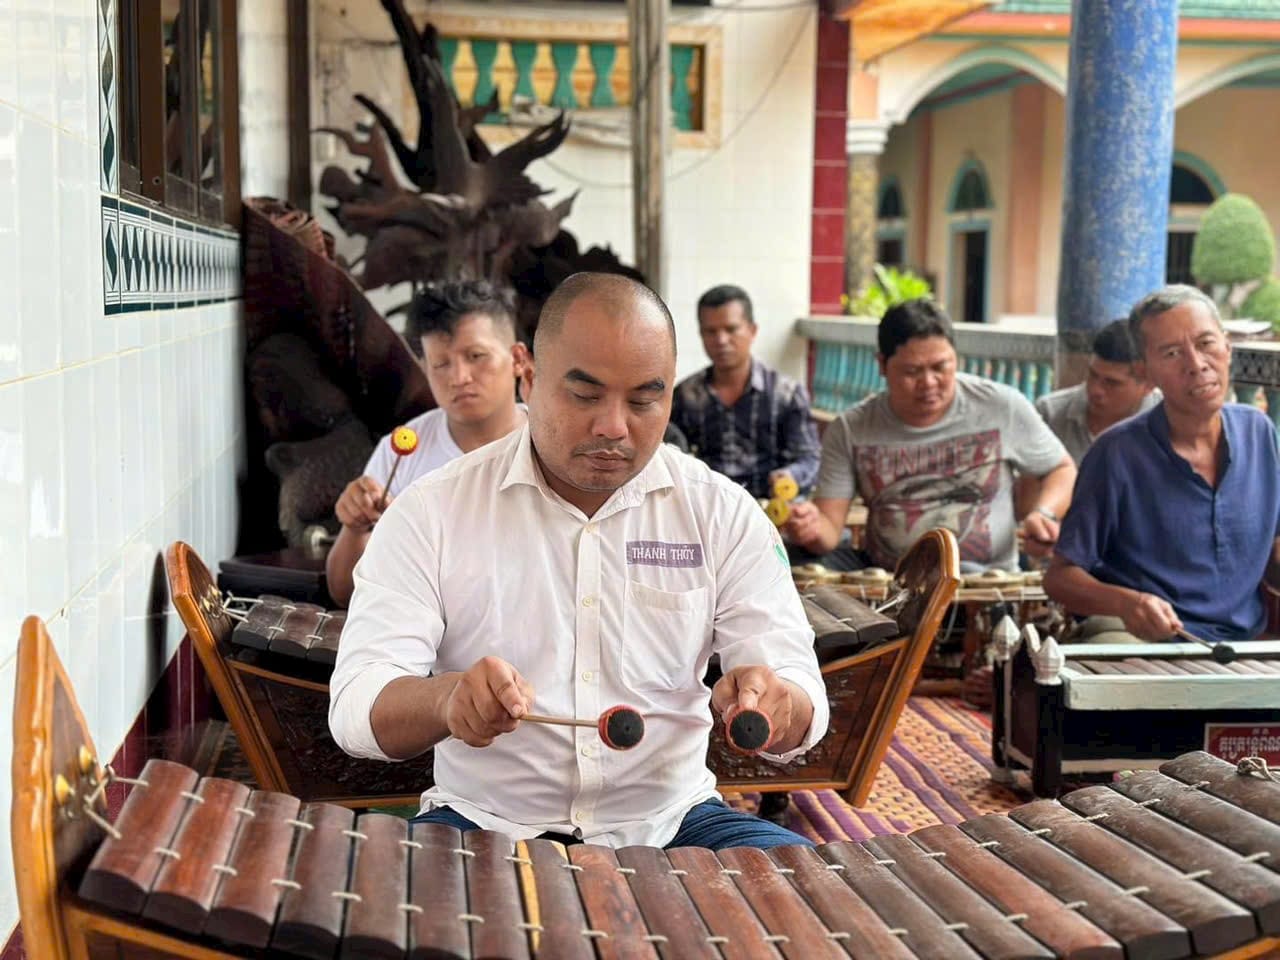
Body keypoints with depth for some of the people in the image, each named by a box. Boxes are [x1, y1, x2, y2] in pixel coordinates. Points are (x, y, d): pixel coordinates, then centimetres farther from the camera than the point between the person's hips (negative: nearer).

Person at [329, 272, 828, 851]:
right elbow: (357, 709, -11)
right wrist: (448, 699, -35)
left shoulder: (724, 515, 1)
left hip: (666, 824, 2)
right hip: (484, 823, -2)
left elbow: (804, 710, -3)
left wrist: (773, 700, -29)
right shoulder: (430, 514, -3)